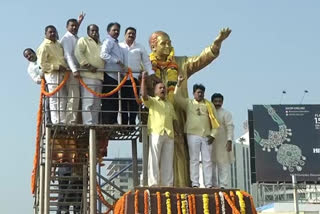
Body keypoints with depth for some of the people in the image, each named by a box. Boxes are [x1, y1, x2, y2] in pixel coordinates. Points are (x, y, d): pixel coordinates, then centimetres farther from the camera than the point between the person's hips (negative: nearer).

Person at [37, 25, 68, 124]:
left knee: (63, 98, 8)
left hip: (62, 74, 8)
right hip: (52, 74, -8)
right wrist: (57, 67, -17)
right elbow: (42, 64, -12)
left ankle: (63, 121, 12)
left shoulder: (58, 44, 19)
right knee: (55, 99, -9)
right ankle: (56, 121, -7)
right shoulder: (44, 46, -6)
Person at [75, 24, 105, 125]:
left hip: (99, 76, 7)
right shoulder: (83, 40, 8)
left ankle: (95, 123, 8)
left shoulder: (101, 44, 28)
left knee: (97, 104, 6)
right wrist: (87, 65, -15)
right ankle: (88, 124, -14)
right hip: (88, 76, -7)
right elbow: (78, 53, -8)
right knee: (88, 102, -12)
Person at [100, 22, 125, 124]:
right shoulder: (108, 41, -4)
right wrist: (117, 61, -19)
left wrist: (122, 69, 14)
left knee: (115, 101, 9)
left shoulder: (116, 43, 24)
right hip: (109, 75, -9)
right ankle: (106, 122, -10)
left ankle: (113, 122, 12)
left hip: (117, 76, 9)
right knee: (108, 101, -10)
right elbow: (103, 54, -21)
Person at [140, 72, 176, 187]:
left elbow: (174, 119, 23)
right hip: (156, 133, -5)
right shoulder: (152, 101, 10)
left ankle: (168, 184, 6)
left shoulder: (169, 104, 26)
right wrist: (143, 79, -11)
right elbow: (144, 95, -11)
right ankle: (153, 183, -8)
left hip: (169, 134, 5)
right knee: (154, 160, -7)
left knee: (168, 161, 4)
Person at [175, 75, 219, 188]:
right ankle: (195, 183, 0)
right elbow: (177, 97, -5)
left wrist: (213, 134, 1)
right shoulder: (188, 103, 9)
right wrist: (179, 83, -16)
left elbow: (214, 121, 11)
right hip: (193, 135, -2)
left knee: (207, 160, 2)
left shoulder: (209, 105, 13)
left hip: (206, 136, 2)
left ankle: (208, 184, 5)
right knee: (194, 159, -2)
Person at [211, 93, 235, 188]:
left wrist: (229, 141, -20)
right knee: (212, 165, 9)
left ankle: (223, 185, -6)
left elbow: (230, 127, -9)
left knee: (223, 164, -7)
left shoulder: (226, 113, -1)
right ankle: (214, 185, 17)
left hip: (222, 144, -5)